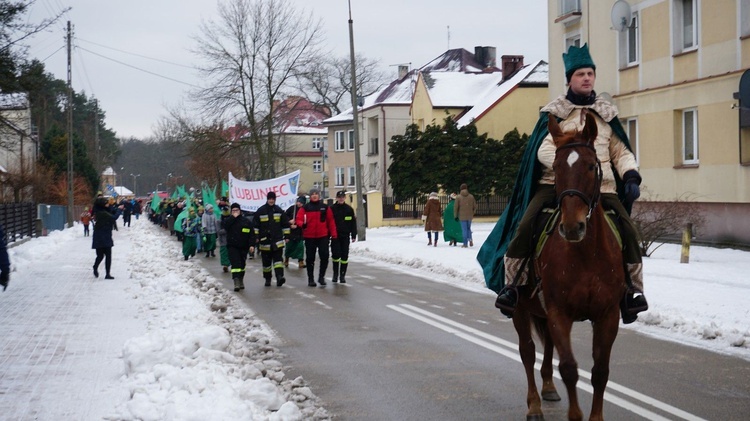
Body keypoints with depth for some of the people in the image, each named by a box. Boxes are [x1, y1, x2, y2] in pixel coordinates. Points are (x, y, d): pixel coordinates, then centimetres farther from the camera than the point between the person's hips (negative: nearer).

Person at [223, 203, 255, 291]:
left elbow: (251, 234, 1)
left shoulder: (246, 221, 5)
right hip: (232, 247, -2)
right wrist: (233, 217, -16)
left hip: (243, 247, 2)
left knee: (242, 264, 14)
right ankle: (236, 283, -21)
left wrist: (252, 245, -10)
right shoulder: (228, 220, 4)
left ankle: (241, 281, 31)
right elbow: (224, 225, -20)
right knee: (235, 264, -15)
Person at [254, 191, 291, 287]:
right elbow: (256, 225, 4)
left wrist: (286, 236, 6)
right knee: (266, 261, 7)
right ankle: (267, 278, 19)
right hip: (265, 241, 0)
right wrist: (256, 237, 0)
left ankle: (279, 276, -20)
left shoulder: (279, 211, 5)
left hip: (277, 240, 0)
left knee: (278, 259, -11)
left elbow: (285, 224, 10)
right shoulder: (260, 211, 1)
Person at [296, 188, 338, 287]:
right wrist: (302, 224, -28)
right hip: (309, 237, -1)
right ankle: (311, 279, 16)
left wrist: (333, 234, 2)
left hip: (323, 236, 1)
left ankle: (321, 276, 11)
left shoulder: (325, 207, 6)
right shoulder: (305, 208, 1)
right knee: (310, 258, 6)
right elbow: (299, 219, -6)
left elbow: (331, 221, 6)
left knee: (324, 256, -5)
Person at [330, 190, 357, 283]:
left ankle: (342, 275, 10)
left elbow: (353, 223, 6)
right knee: (335, 255, -3)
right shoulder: (332, 209, 0)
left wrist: (354, 235, 2)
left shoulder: (349, 209, 4)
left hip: (345, 236, 1)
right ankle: (335, 274, 11)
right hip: (335, 236, -1)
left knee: (344, 256, 2)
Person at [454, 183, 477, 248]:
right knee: (468, 228, 17)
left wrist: (455, 216, 4)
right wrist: (473, 213, 20)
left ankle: (465, 244, 4)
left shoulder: (458, 197, -7)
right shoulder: (471, 196, 1)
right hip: (470, 216, 2)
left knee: (464, 230, 3)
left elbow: (456, 207, -6)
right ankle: (470, 239, -6)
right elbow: (475, 206, 6)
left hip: (462, 216, -2)